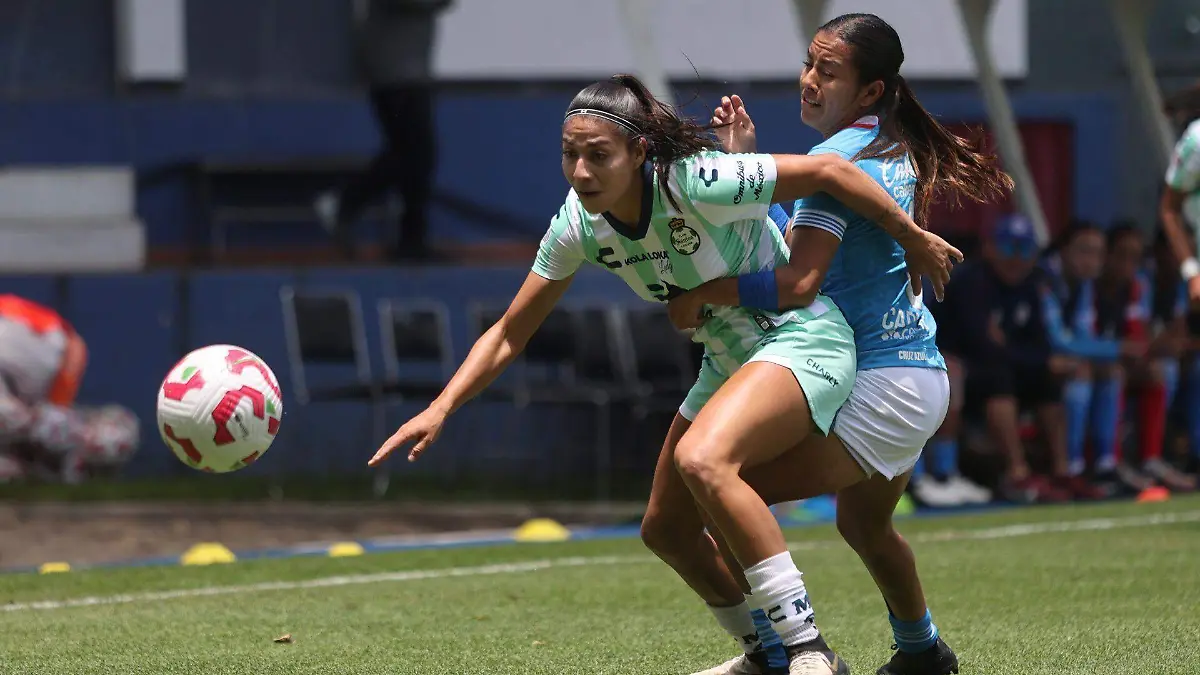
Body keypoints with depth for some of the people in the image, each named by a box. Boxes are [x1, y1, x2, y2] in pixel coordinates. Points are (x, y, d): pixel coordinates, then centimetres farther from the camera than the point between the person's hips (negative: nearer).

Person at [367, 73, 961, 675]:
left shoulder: (696, 185, -28)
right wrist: (440, 409, -9)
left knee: (702, 459, -33)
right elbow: (509, 333, 3)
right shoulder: (578, 225, -7)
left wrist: (915, 240, -9)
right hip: (728, 362, 8)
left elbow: (829, 171, -19)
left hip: (802, 339, -8)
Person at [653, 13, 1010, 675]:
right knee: (864, 524, 35)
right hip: (923, 376, 10)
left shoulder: (836, 155, -15)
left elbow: (798, 282, -24)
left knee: (721, 483, -20)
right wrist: (746, 160, 9)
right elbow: (791, 236, 15)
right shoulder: (897, 150, 13)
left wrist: (701, 293, -14)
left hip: (879, 385, -10)